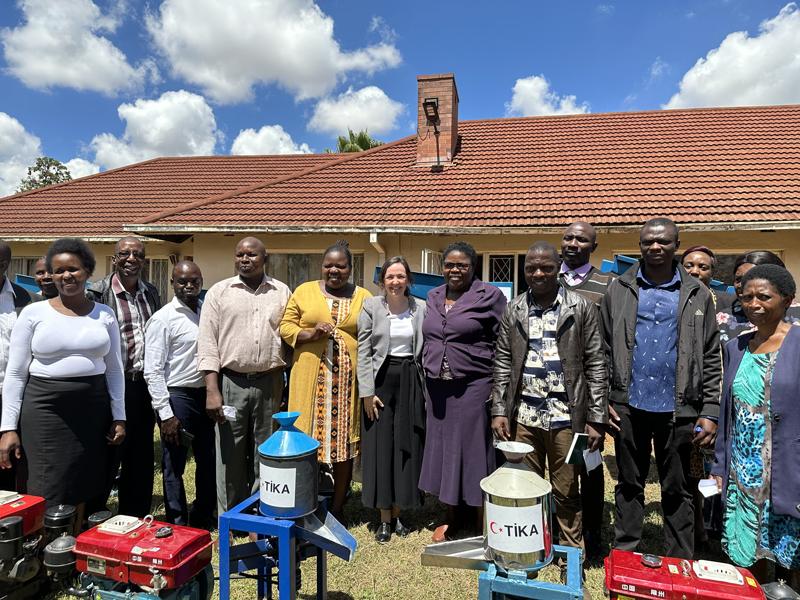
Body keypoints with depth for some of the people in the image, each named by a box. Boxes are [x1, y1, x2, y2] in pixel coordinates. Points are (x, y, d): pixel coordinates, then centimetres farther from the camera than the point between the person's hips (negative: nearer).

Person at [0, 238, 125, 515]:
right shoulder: (34, 313, -1)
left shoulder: (105, 314, 5)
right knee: (49, 498, 1)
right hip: (45, 409, -2)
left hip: (94, 410, 2)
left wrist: (119, 417, 5)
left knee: (89, 494, 9)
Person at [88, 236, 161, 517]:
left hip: (145, 385, 5)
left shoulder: (151, 292, 10)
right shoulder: (98, 293, -7)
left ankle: (135, 522, 29)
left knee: (141, 458, 14)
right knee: (107, 456, 5)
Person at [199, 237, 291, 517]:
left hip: (270, 383, 1)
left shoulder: (281, 292, 7)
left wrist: (288, 388, 4)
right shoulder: (219, 292, 3)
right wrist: (212, 390, -9)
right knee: (230, 456, 5)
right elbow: (207, 343, -1)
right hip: (230, 383, -1)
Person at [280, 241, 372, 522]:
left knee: (344, 445, 7)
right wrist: (311, 334, -12)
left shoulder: (364, 297, 8)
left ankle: (337, 508, 24)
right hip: (311, 378, 0)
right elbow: (285, 327, 7)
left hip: (348, 380, 1)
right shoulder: (304, 291, 8)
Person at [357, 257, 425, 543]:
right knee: (381, 446, 3)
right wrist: (367, 392, -9)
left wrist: (424, 389, 1)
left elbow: (425, 350, 6)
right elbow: (363, 352, -3)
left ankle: (397, 513, 24)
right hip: (381, 380, -2)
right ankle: (385, 518, 17)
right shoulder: (371, 307, -2)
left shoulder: (420, 309, 4)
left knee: (407, 447, 8)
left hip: (410, 382, 2)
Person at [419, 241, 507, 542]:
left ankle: (482, 524, 19)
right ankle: (453, 517, 29)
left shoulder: (489, 295, -5)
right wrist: (427, 385, 14)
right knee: (443, 449, 12)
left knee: (473, 452, 2)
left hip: (473, 387, -5)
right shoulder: (433, 297, 12)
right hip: (437, 388, 6)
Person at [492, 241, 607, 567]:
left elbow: (595, 365, -2)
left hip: (565, 417, -2)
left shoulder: (582, 308, -1)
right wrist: (499, 410, 1)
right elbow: (503, 363, 7)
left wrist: (596, 419, -5)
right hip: (523, 416, 2)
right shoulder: (514, 310, 6)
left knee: (567, 492, 10)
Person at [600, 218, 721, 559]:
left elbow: (711, 359, 2)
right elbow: (604, 351, 2)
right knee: (629, 486, 14)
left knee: (677, 491, 13)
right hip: (628, 406, 1)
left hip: (678, 408, 0)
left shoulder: (697, 295, 3)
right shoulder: (619, 291, 2)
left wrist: (710, 412, -4)